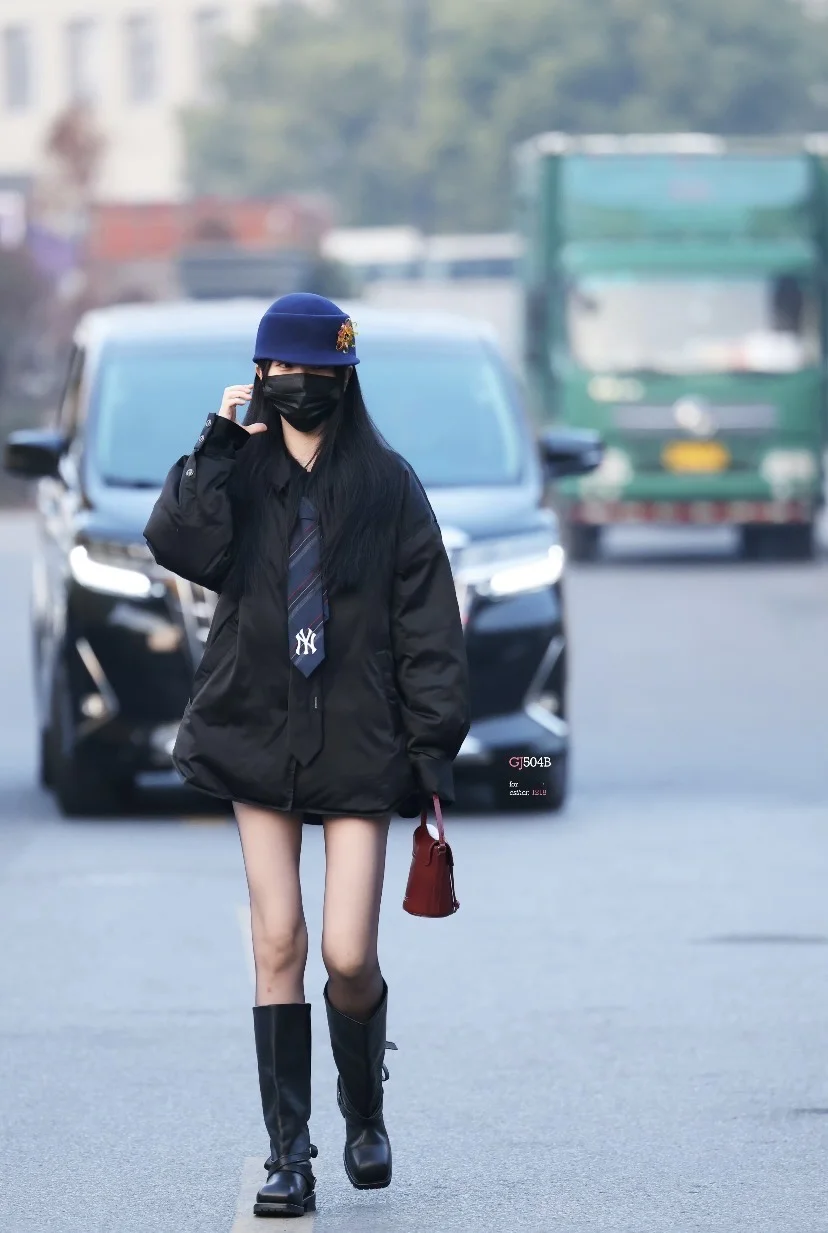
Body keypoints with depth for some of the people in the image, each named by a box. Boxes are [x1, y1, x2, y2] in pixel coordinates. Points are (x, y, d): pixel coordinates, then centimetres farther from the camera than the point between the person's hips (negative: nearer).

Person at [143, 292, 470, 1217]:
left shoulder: (386, 484, 2)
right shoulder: (239, 475, 7)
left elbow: (427, 622, 1)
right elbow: (179, 545, -12)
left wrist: (434, 748, -3)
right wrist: (216, 448, -13)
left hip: (358, 742, -1)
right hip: (259, 738, 2)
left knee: (349, 958, -6)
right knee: (277, 946, -3)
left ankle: (365, 1114, 23)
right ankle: (288, 1157, 2)